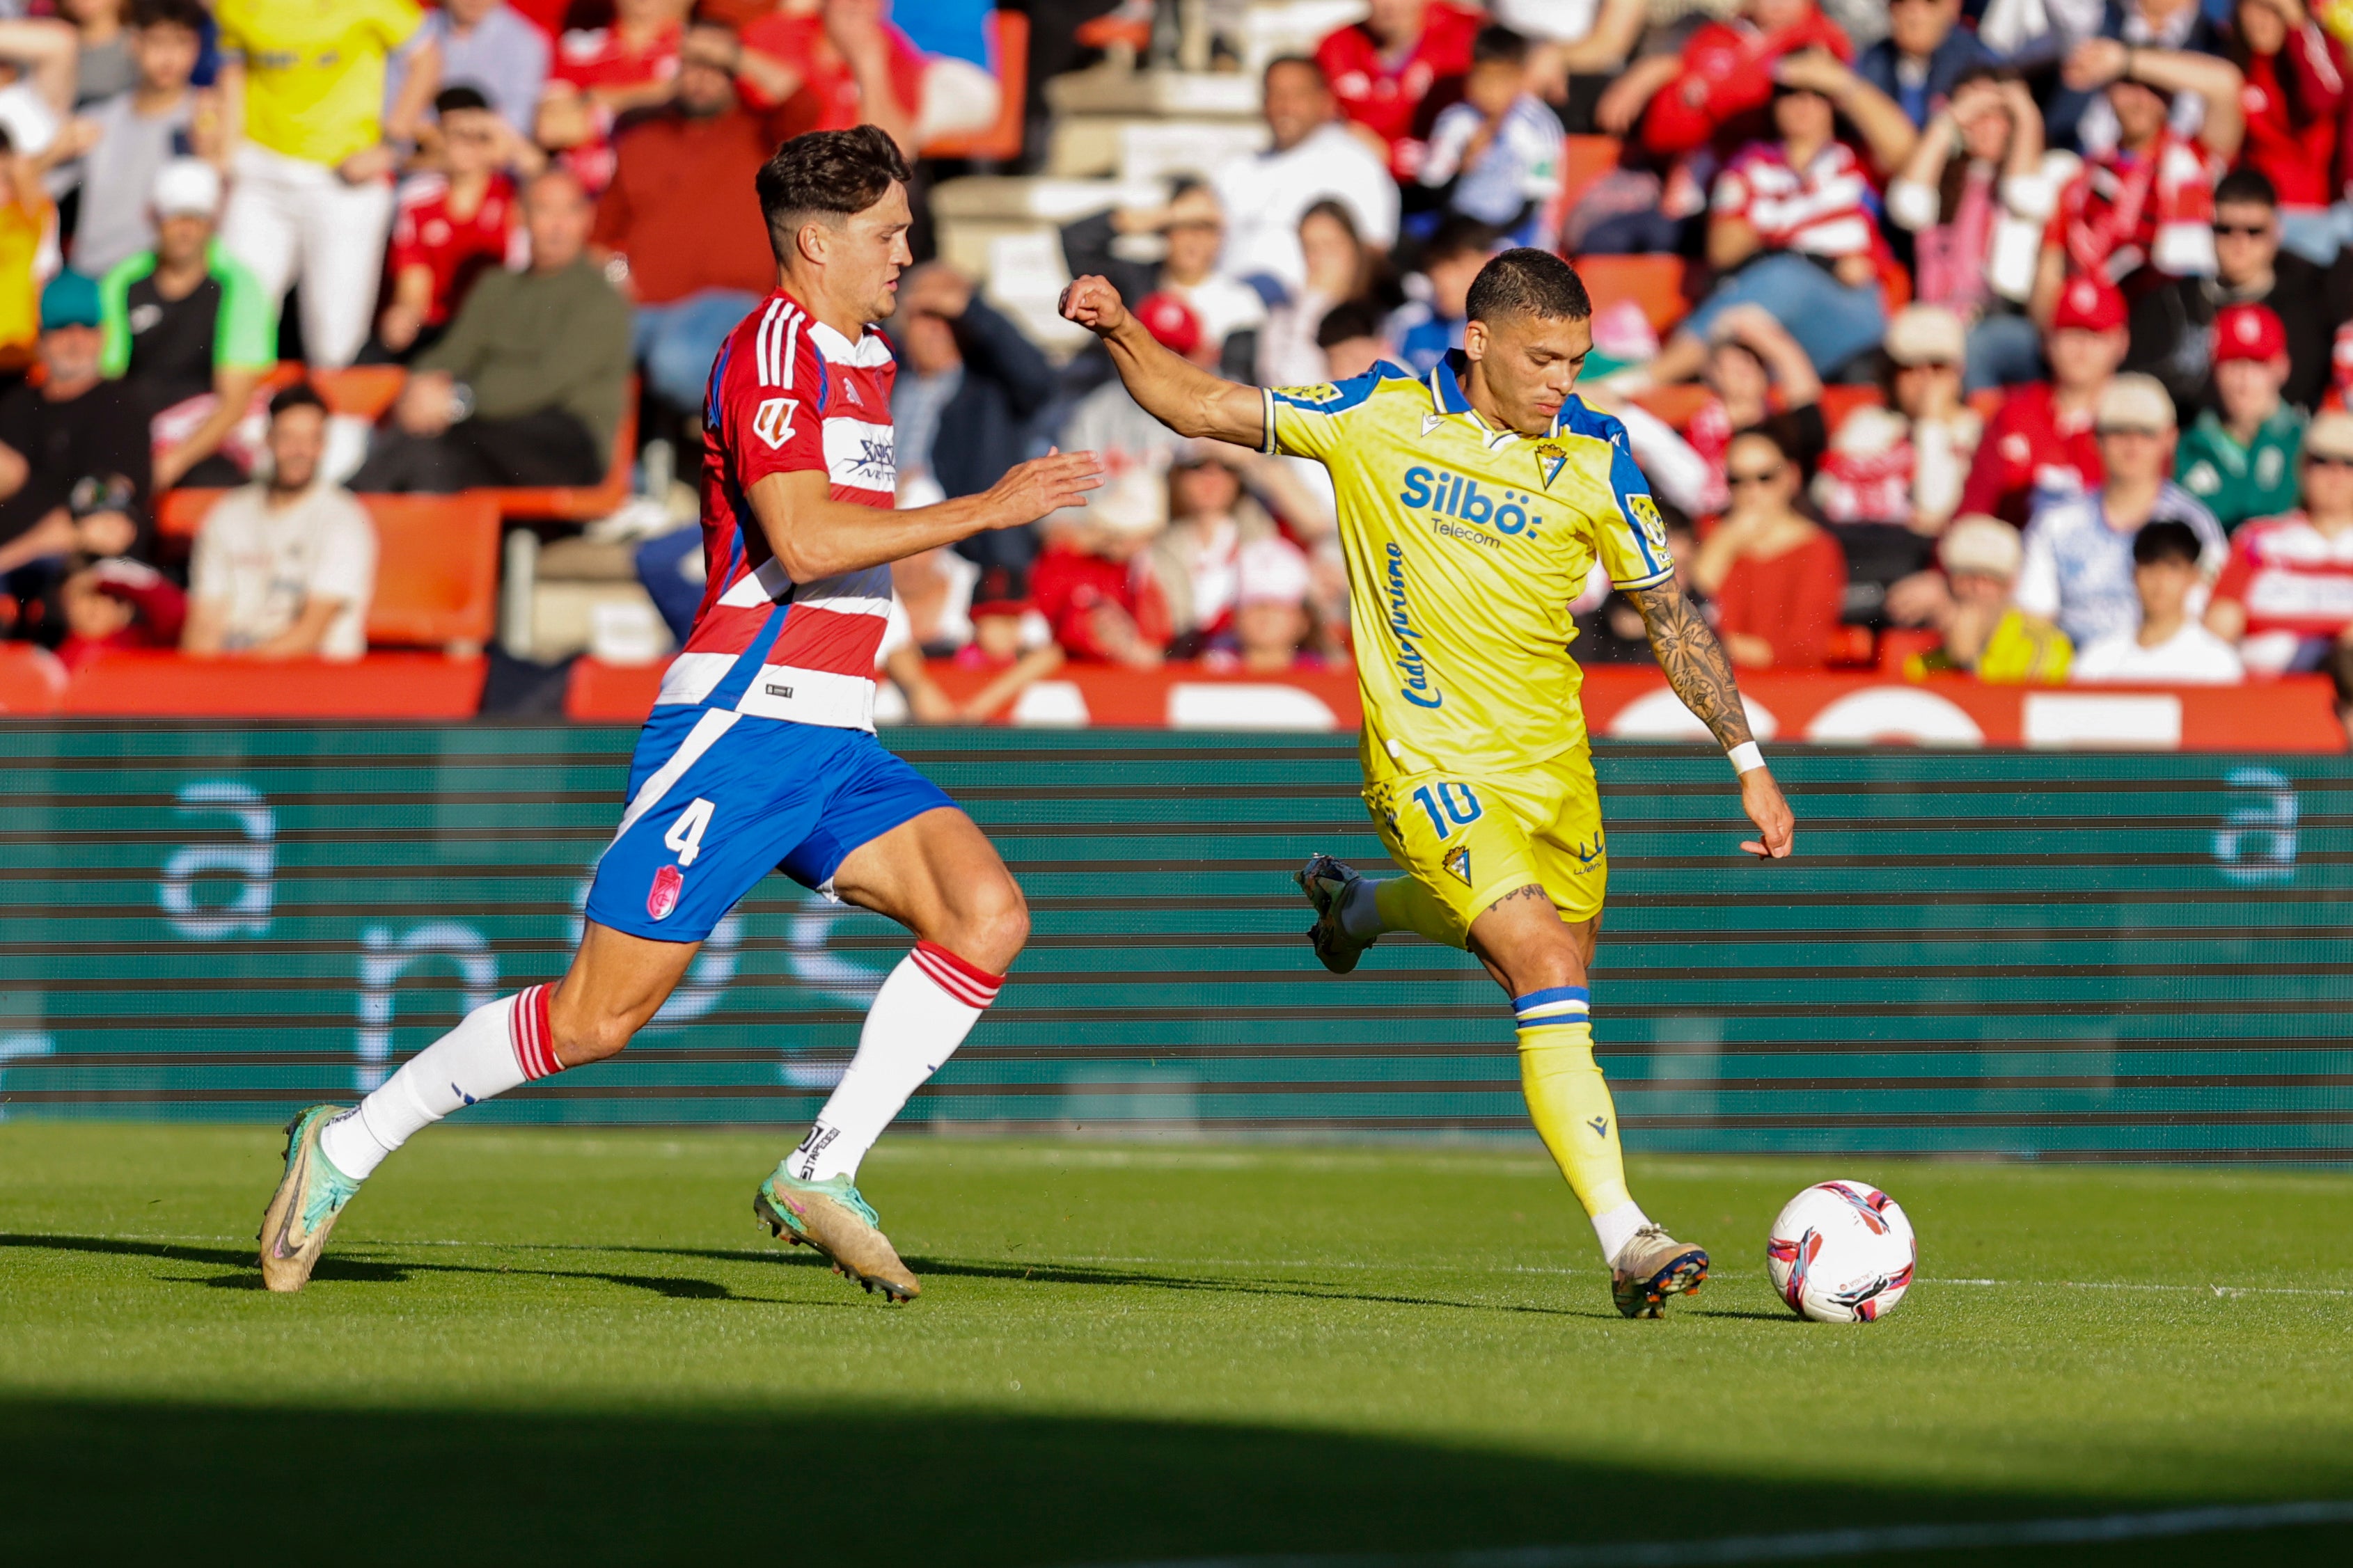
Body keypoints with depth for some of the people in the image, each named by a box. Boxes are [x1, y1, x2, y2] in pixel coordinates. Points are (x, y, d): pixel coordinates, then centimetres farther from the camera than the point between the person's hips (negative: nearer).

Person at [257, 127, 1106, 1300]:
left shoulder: (862, 359, 18)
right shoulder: (773, 348, -12)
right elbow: (802, 541, -24)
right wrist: (988, 508, -21)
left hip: (830, 740, 9)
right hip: (741, 722, -9)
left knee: (987, 916, -13)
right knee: (597, 1018, -7)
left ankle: (821, 1174, -9)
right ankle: (347, 1145, 9)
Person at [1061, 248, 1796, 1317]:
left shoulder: (1594, 456, -4)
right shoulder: (1381, 416, -9)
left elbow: (1666, 613, 6)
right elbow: (1200, 408, 0)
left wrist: (1747, 761, 5)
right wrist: (1119, 331, -18)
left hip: (1550, 761, 5)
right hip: (1430, 762, -5)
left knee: (1558, 956, 23)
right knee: (1546, 970, -21)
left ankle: (1363, 906, 51)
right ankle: (1624, 1237, -24)